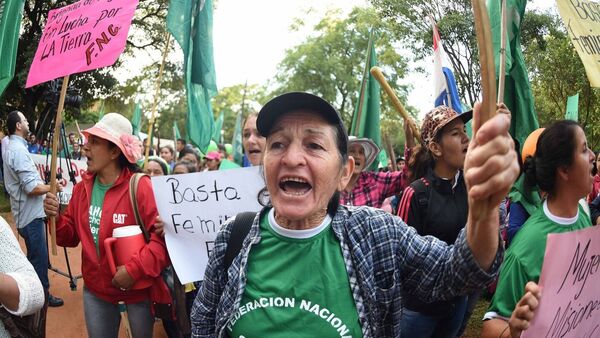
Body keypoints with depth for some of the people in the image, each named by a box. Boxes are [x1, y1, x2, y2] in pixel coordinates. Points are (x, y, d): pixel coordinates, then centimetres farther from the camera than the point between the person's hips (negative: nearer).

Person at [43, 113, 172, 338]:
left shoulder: (140, 187, -20)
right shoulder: (82, 188, -1)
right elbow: (72, 235, 7)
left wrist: (134, 270, -28)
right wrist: (56, 219, -12)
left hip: (138, 288, -5)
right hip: (96, 288, 5)